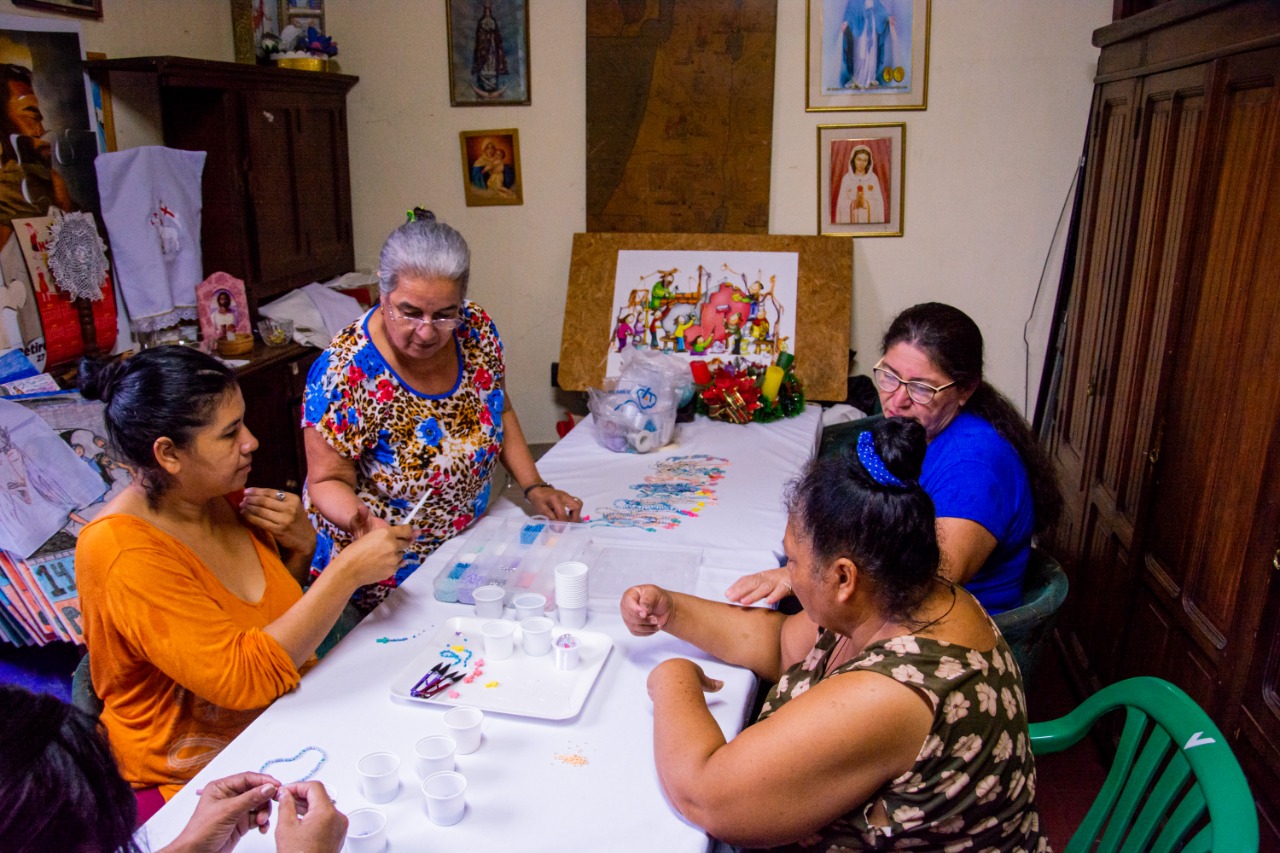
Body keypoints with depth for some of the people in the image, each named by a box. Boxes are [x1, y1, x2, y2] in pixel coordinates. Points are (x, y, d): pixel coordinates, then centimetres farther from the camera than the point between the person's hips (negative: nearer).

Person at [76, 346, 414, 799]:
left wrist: (301, 544, -7)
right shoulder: (124, 554, -24)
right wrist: (349, 571, -28)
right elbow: (247, 676, -29)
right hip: (202, 776, -6)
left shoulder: (223, 495, -2)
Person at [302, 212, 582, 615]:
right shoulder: (345, 372, -25)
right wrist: (360, 519, -38)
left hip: (469, 543, 5)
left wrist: (535, 488, -4)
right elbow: (328, 482, -17)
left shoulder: (476, 329, -11)